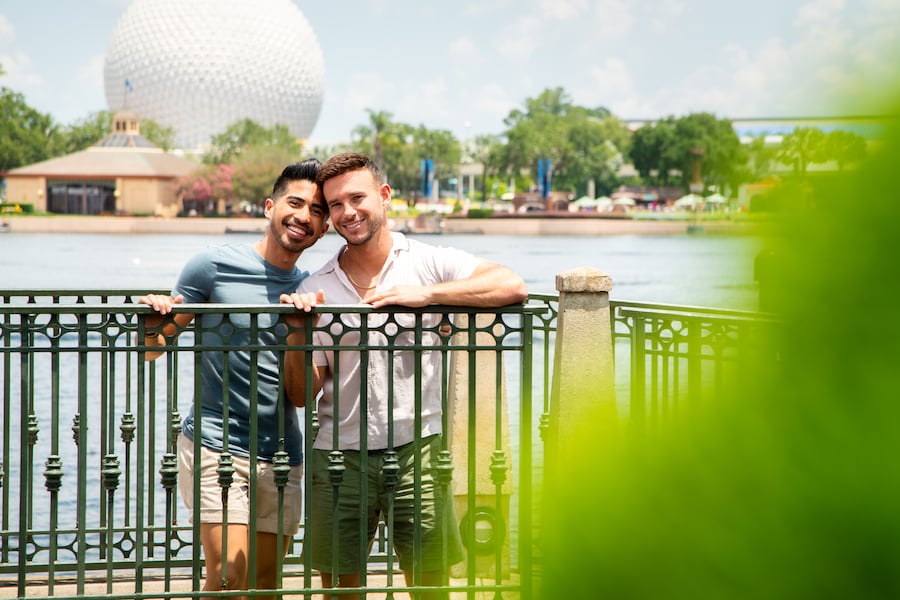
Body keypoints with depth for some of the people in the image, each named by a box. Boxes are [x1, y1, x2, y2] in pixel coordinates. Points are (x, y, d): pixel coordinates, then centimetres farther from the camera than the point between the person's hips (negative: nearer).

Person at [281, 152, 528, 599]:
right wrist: (297, 333, -10)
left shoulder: (430, 263, 2)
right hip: (339, 456, 2)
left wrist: (423, 294, -18)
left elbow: (512, 287, -14)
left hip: (416, 449, -2)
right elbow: (302, 394, 8)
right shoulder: (315, 290, 9)